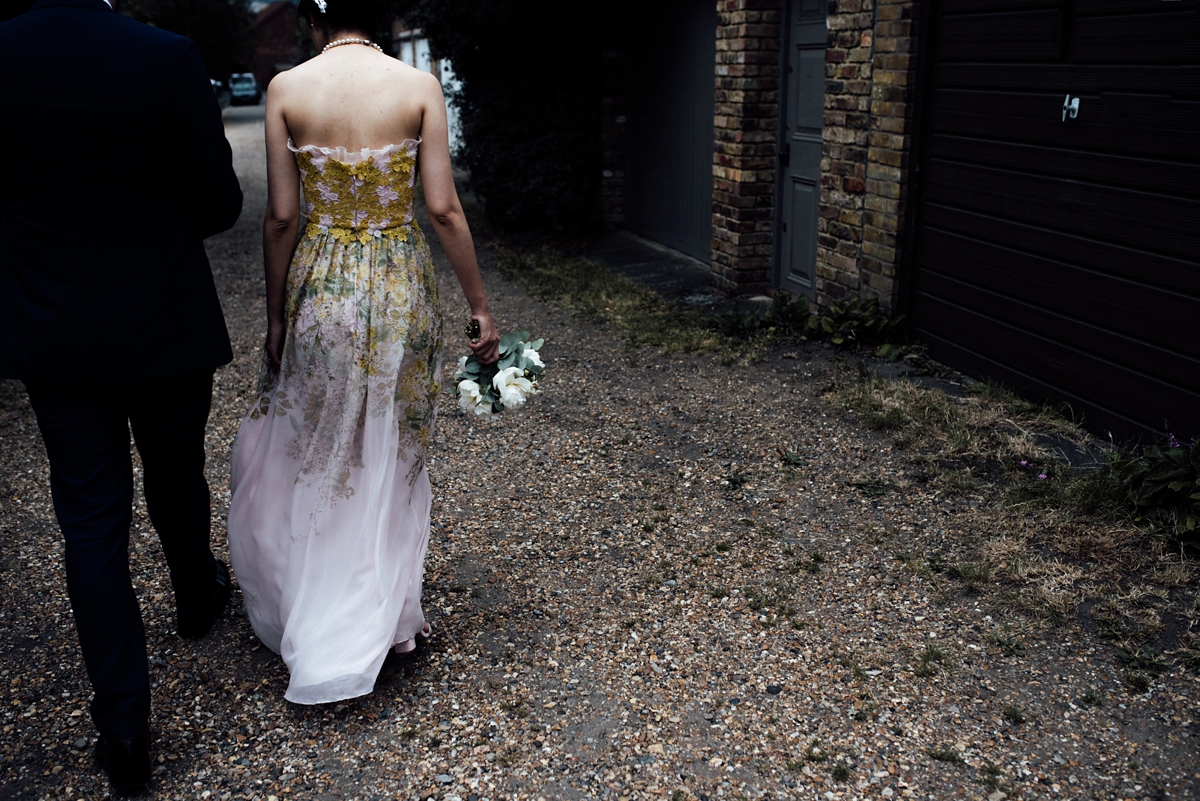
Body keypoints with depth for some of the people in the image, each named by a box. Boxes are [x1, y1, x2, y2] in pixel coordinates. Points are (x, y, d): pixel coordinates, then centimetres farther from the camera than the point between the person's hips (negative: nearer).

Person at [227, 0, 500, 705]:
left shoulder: (286, 89, -5)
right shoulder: (420, 86, -5)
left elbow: (282, 217, -4)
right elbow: (444, 209, -8)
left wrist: (277, 314, 7)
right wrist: (480, 305, -1)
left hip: (320, 289, 0)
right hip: (402, 288, 0)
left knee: (312, 454, 18)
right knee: (391, 456, 16)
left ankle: (313, 623, 27)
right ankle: (389, 616, 28)